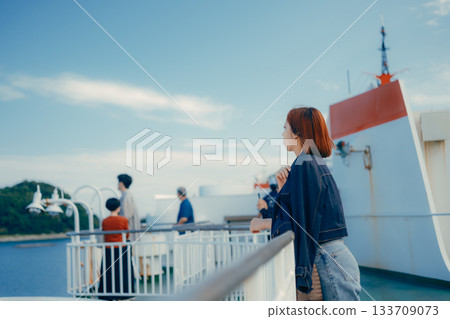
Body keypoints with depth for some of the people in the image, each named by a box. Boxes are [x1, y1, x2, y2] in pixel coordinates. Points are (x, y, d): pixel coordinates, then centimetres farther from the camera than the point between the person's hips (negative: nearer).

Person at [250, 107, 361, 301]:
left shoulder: (304, 166, -15)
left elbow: (302, 222, -19)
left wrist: (265, 223, -5)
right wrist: (284, 187, 5)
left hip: (330, 262, -10)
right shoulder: (317, 165, 14)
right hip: (337, 257, 10)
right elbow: (303, 212, 17)